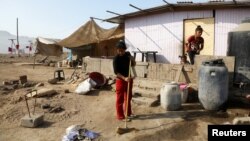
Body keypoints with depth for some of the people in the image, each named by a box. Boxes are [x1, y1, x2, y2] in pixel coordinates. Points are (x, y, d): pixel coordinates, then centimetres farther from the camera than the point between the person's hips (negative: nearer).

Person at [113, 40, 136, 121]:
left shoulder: (128, 54, 2)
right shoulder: (116, 59, -16)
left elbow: (133, 65, 12)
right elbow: (116, 72, -20)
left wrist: (132, 60, -9)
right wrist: (124, 78, -32)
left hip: (129, 79, 7)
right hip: (120, 80, -7)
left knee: (128, 97, 18)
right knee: (120, 99, 3)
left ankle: (128, 113, 33)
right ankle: (120, 116, 14)